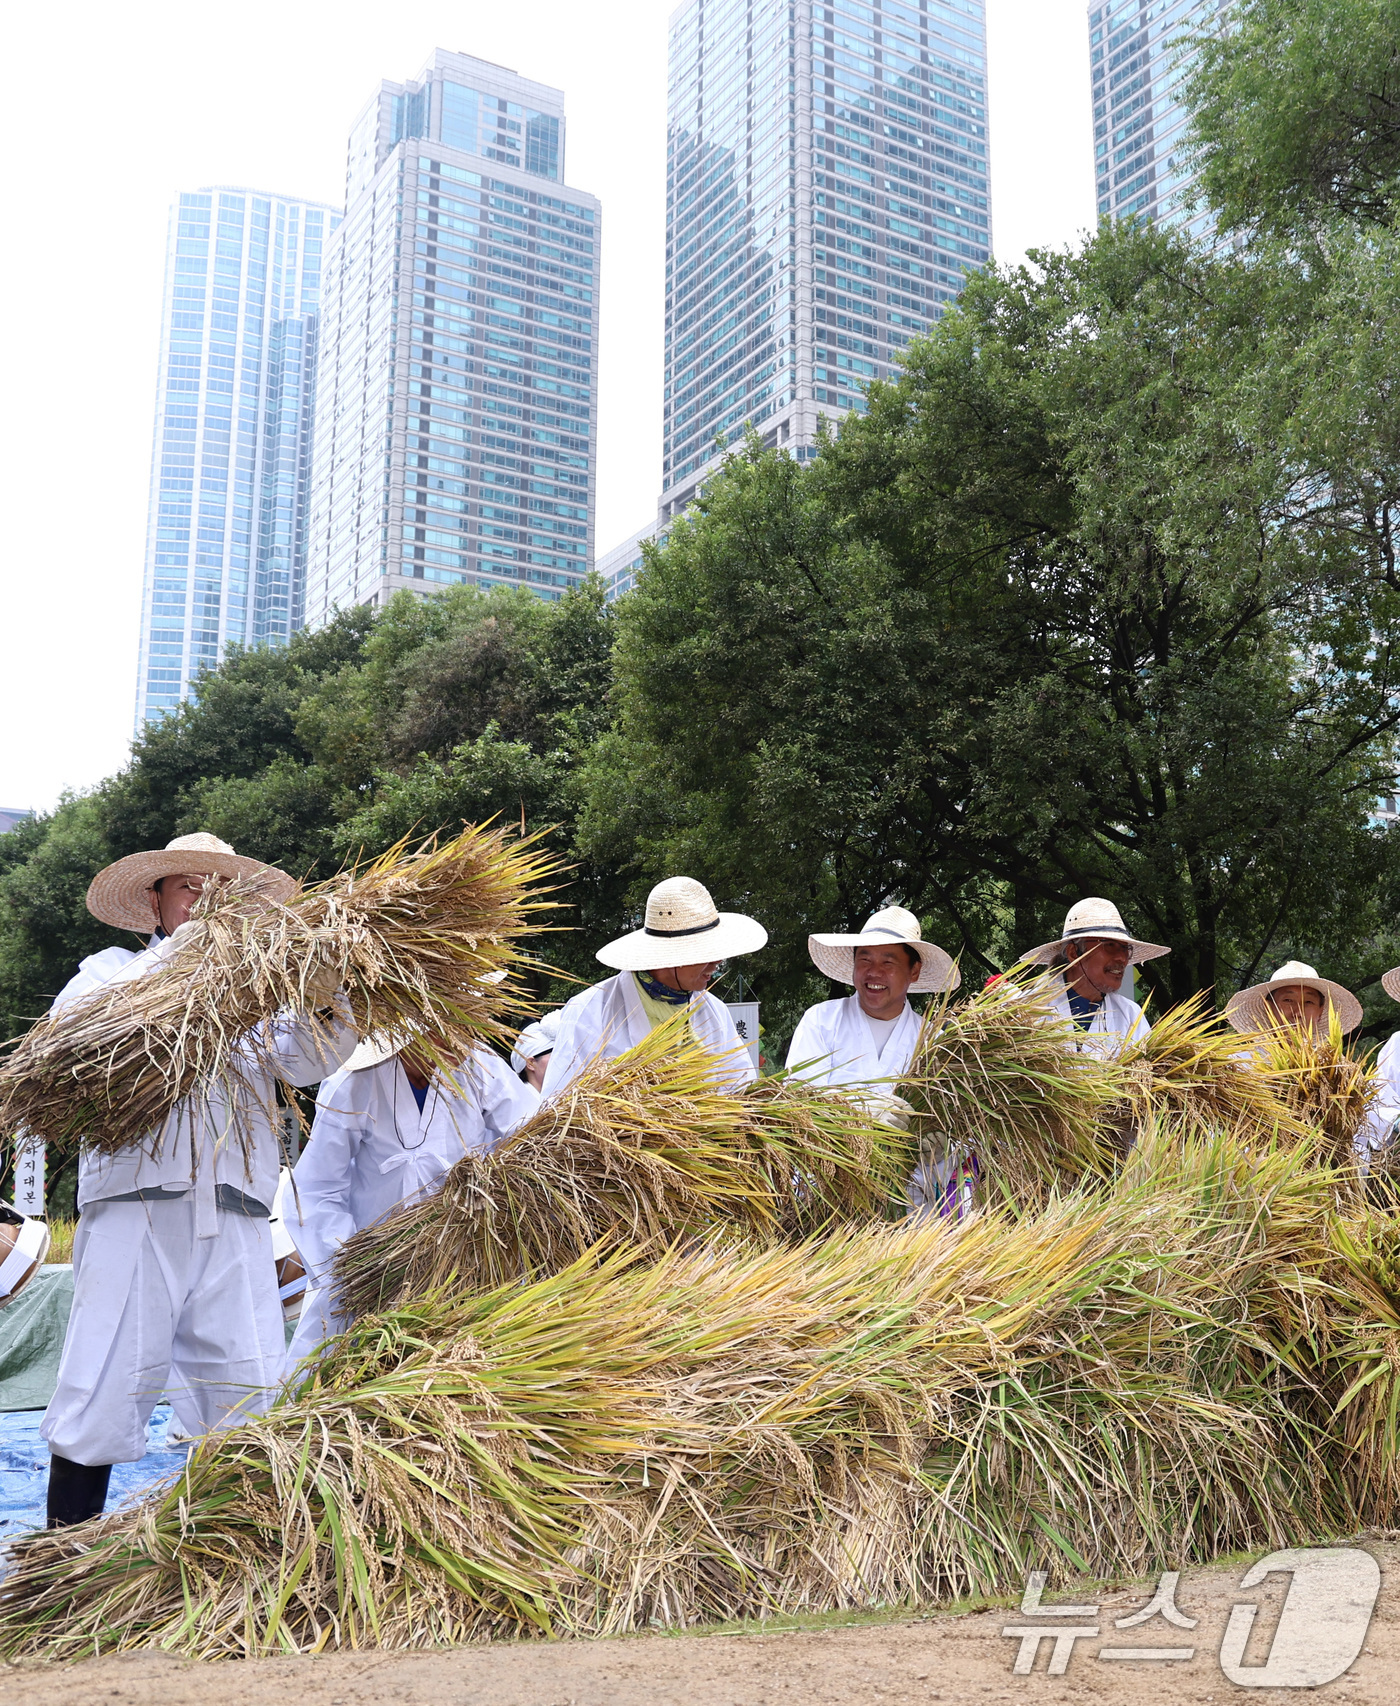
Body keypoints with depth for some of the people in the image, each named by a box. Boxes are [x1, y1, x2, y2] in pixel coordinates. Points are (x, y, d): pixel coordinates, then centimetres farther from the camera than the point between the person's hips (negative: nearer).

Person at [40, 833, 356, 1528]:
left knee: (252, 1407, 0)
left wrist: (323, 1002, -15)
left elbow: (311, 1060, 6)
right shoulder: (117, 968, 16)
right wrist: (175, 953, -11)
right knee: (102, 1398, -4)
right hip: (134, 1207, -2)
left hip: (234, 1220, 3)